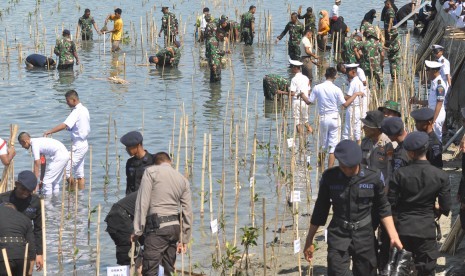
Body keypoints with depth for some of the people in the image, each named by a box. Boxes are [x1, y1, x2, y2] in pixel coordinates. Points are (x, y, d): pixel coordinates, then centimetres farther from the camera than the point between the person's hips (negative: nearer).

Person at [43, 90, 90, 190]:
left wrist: (50, 131, -31)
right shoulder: (84, 109, 12)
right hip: (83, 144, 10)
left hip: (78, 146, -10)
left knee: (67, 170, -5)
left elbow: (65, 125, -30)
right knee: (79, 173, 12)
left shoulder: (77, 112, -18)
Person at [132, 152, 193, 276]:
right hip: (175, 227, 6)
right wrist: (184, 239, 18)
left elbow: (143, 202, -7)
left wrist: (137, 230, -7)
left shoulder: (151, 172, 1)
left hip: (157, 227, -6)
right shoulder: (183, 180, 16)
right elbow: (188, 211, 13)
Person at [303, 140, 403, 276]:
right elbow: (320, 210, 6)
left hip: (364, 237, 1)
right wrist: (309, 241, 10)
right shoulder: (330, 177, -5)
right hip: (338, 237, -1)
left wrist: (393, 235, -4)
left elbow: (383, 208, 6)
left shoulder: (373, 177, -6)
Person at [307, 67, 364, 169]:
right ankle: (330, 169, 1)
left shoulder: (317, 88, -6)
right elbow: (345, 104, -9)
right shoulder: (336, 90, -11)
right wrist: (355, 95, 1)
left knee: (323, 144, 15)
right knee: (333, 145, 3)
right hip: (334, 118, -2)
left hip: (323, 118, 2)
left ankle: (320, 168, 23)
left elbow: (309, 101, 0)